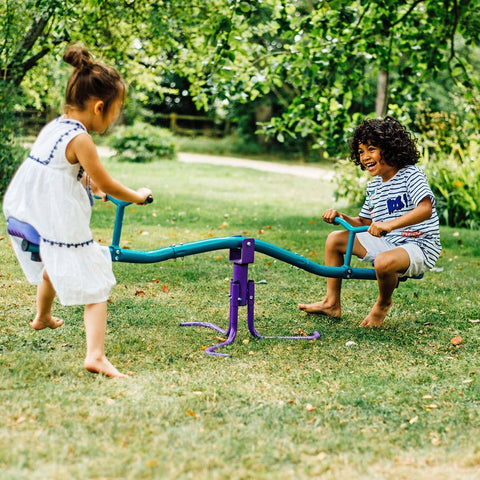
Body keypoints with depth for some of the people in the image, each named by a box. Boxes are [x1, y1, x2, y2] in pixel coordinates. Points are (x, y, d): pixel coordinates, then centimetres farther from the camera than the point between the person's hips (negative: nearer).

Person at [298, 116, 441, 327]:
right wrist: (341, 217, -3)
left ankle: (383, 304, -5)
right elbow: (363, 223, 17)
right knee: (335, 239, 8)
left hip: (418, 246, -8)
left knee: (383, 262, -40)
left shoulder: (411, 174, -13)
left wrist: (389, 224, -41)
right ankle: (332, 303, 14)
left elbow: (425, 209, -29)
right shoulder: (373, 186, 11)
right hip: (386, 243, 9)